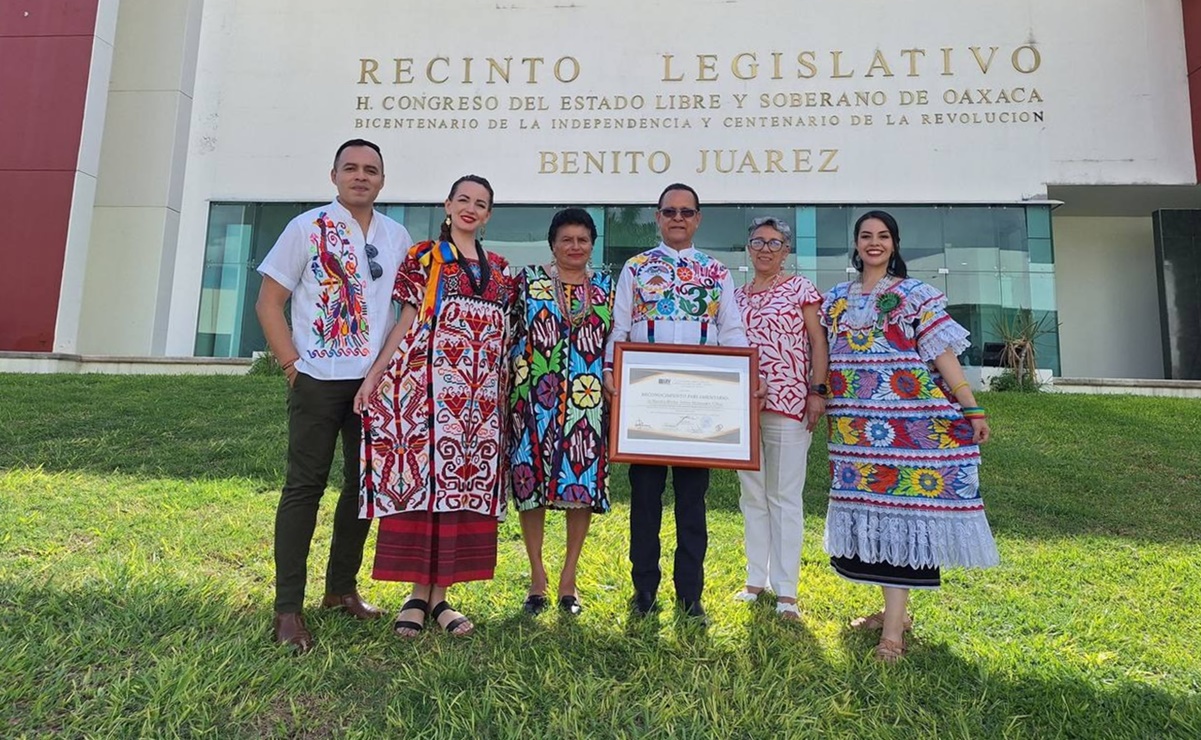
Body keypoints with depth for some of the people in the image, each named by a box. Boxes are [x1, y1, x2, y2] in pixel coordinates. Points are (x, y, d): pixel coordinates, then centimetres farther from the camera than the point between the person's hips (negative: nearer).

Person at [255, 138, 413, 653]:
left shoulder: (398, 237, 10)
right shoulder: (308, 228, 0)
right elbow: (268, 302, -1)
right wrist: (291, 364, -8)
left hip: (378, 380, 4)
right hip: (319, 378, -4)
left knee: (365, 485, 10)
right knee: (305, 486, -1)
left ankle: (341, 588, 26)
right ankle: (288, 608, 8)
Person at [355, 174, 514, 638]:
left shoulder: (500, 270, 17)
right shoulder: (423, 257, 7)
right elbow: (406, 323, 2)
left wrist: (505, 395, 11)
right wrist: (374, 374, -8)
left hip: (480, 395, 4)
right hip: (427, 386, -4)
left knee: (465, 485, 3)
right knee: (421, 478, -4)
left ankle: (439, 594, 14)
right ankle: (418, 594, 8)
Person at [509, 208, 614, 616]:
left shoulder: (606, 286, 13)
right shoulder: (528, 280, 6)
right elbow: (511, 336, 4)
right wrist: (511, 390, -3)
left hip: (588, 401, 2)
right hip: (535, 398, -1)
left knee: (585, 483, 2)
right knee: (531, 480, 1)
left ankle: (568, 579, 16)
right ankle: (537, 577, 16)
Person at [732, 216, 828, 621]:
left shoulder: (800, 288, 2)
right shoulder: (736, 296, 13)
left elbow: (818, 341, -2)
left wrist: (817, 391, -11)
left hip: (787, 406, -4)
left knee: (785, 496, 1)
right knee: (752, 495, 11)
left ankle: (786, 590, 9)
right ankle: (756, 579, 22)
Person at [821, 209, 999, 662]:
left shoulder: (916, 296, 3)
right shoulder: (836, 299, 14)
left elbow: (943, 354, -2)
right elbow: (823, 357, 17)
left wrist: (972, 408, -8)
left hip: (908, 422, -4)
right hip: (855, 425, 4)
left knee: (899, 506, -7)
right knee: (868, 510, 6)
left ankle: (894, 626, -3)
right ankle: (895, 610, 21)